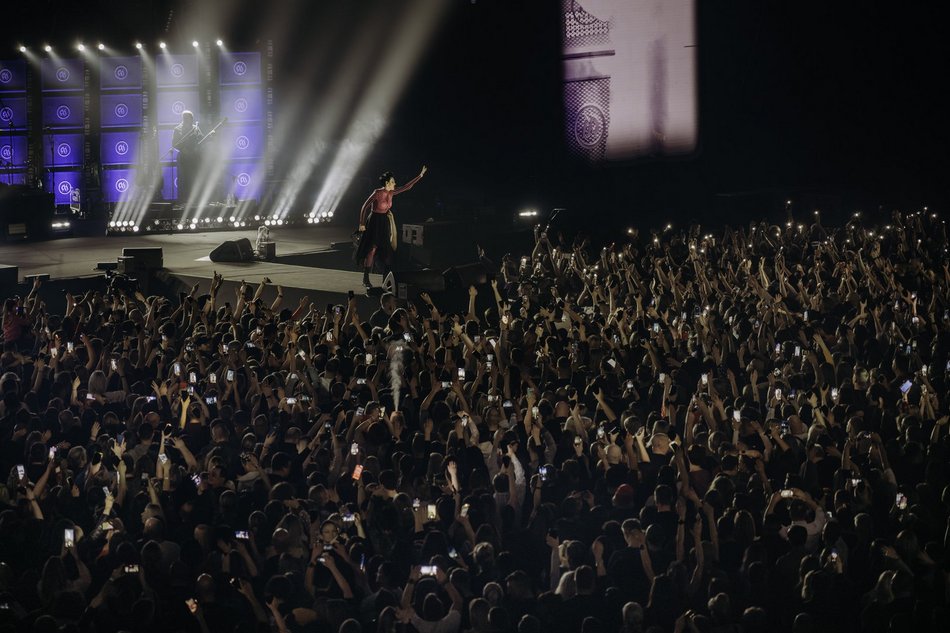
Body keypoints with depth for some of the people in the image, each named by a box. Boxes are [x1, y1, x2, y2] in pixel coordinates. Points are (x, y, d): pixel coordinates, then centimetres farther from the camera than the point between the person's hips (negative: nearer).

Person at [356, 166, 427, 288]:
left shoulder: (391, 193, 1)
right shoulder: (377, 193, -18)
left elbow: (407, 187, 8)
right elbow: (364, 207, -13)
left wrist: (420, 175, 7)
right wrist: (362, 224, -14)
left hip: (385, 223, 7)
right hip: (374, 223, -7)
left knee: (387, 250, 7)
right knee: (372, 250, -9)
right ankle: (366, 279, -6)